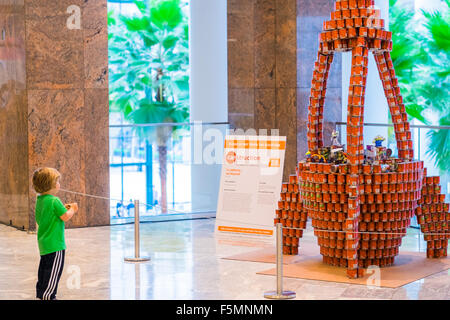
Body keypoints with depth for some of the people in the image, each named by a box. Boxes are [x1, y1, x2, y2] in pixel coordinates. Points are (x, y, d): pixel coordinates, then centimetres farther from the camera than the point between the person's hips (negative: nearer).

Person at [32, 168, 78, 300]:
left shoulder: (39, 200, 9)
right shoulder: (54, 201, -19)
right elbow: (66, 217, -21)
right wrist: (72, 209, 0)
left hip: (43, 242, 9)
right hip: (55, 243, -9)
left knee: (44, 268, 18)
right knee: (53, 271, -2)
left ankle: (40, 294, 26)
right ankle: (48, 296, 1)